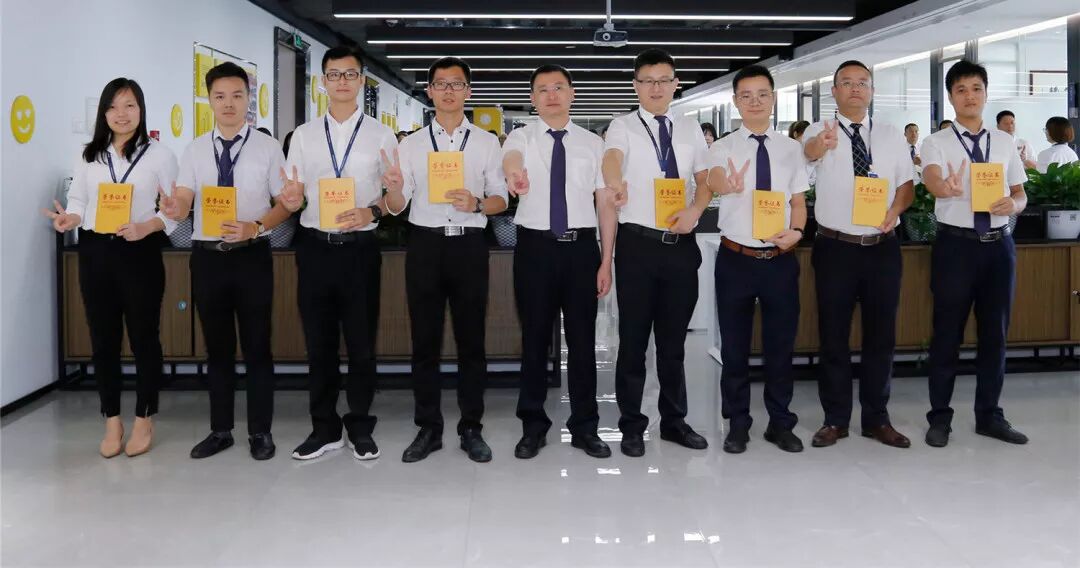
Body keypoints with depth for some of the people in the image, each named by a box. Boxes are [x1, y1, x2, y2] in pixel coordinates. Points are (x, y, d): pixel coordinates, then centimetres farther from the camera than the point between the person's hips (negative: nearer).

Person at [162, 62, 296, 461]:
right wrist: (172, 209, -24)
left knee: (257, 346, 5)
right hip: (207, 256, 3)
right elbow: (183, 204, 1)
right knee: (217, 347, 13)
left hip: (252, 255, -3)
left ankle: (260, 432, 18)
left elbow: (285, 203, -2)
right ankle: (220, 430, 25)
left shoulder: (267, 147, -2)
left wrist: (256, 227, -20)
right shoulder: (194, 150, 6)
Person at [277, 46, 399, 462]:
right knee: (319, 343, 9)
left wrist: (372, 212, -16)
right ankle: (324, 428, 22)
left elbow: (397, 194, 3)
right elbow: (293, 197, 6)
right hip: (315, 247, 2)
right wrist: (290, 199, -17)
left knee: (361, 343, 6)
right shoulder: (304, 135, 8)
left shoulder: (381, 135, 3)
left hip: (360, 248, -2)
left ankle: (360, 427, 21)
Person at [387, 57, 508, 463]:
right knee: (425, 341, 6)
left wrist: (477, 204, -17)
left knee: (471, 340, 5)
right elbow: (396, 207, 3)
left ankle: (471, 428, 16)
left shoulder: (487, 142, 7)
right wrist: (391, 186, -19)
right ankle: (428, 428, 17)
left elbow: (502, 199, 4)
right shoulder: (411, 144, 7)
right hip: (425, 245, 1)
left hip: (469, 246, -1)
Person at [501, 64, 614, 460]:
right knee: (535, 338, 8)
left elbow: (606, 203, 5)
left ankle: (585, 427, 21)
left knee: (582, 339, 7)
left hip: (581, 247, 1)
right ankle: (533, 426, 22)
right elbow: (511, 156, -24)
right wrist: (513, 171, -50)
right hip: (535, 247, -1)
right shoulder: (522, 137, 1)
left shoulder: (593, 144, 6)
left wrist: (606, 261, -1)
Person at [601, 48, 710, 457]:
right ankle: (632, 425, 17)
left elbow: (705, 181, 15)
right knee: (634, 339, 4)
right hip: (638, 243, -3)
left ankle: (674, 421, 27)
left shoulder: (690, 129, 11)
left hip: (682, 244, 4)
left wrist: (695, 210, -7)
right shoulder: (623, 126, -3)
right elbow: (612, 157, -25)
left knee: (674, 339, 13)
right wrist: (616, 181, -49)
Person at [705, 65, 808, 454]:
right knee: (735, 345, 8)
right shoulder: (723, 148, -3)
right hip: (736, 258, -2)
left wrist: (796, 231, -13)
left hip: (781, 259, 2)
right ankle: (737, 424, 24)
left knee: (780, 343, 11)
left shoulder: (791, 149, 6)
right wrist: (729, 185, -49)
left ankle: (780, 423, 27)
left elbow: (799, 201, 8)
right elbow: (715, 181, -25)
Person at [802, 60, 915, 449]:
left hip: (883, 246, 3)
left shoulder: (892, 136, 8)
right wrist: (821, 145, -51)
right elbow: (809, 151, -27)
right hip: (835, 247, -3)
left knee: (881, 334, 9)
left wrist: (896, 207, -11)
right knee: (833, 336, 5)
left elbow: (907, 183, 11)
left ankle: (877, 418, 22)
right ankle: (835, 419, 17)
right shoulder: (820, 132, -3)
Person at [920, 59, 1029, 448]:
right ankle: (940, 417, 16)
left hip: (999, 244, 4)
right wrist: (947, 187, -48)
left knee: (995, 332, 12)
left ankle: (989, 415, 26)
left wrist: (1014, 204, -12)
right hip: (955, 244, -4)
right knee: (947, 333, 3)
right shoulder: (937, 143, -3)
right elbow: (931, 179, -24)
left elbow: (1021, 194, 13)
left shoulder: (1005, 142, 9)